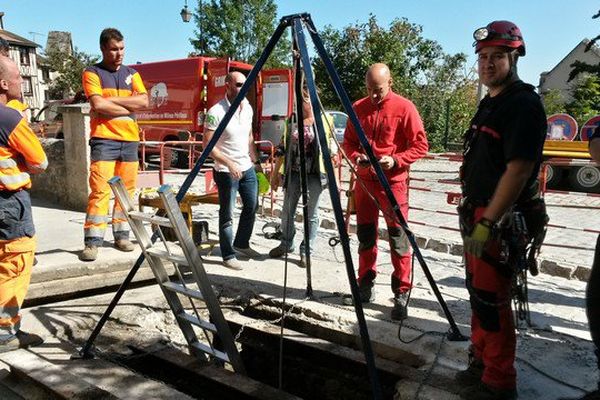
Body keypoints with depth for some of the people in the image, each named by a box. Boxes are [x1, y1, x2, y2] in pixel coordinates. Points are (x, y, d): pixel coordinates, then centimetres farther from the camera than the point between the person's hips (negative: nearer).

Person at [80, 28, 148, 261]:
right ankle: (93, 241, -7)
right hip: (104, 139, -4)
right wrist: (128, 107, -3)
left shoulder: (132, 74, 16)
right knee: (100, 190, -10)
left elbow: (144, 101, 1)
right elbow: (98, 105, -12)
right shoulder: (92, 73, 4)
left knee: (127, 189, 5)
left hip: (130, 139, 4)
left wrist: (111, 99, -6)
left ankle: (122, 235, 14)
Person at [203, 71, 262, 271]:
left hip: (247, 168, 8)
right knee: (227, 214, 1)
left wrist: (256, 161, 15)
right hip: (226, 172, -7)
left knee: (251, 207, 16)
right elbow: (208, 145, -18)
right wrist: (229, 164, -25)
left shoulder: (247, 108, 5)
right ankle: (228, 255, 14)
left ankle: (241, 244, 35)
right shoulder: (215, 112, -17)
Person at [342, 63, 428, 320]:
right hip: (364, 180, 4)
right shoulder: (359, 108, 8)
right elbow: (348, 141, 15)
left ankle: (402, 293, 4)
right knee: (365, 235, 11)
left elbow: (420, 145, -4)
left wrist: (395, 160, -18)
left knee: (398, 238, -4)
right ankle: (365, 283, 25)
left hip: (393, 181, -4)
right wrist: (356, 156, -6)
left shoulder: (404, 107, -4)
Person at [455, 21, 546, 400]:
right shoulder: (489, 103, 16)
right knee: (478, 290, 16)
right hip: (477, 213, 9)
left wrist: (488, 223, -24)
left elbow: (518, 170, -22)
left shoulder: (524, 105, -13)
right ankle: (482, 362, 31)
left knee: (491, 299, -4)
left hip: (501, 219, -9)